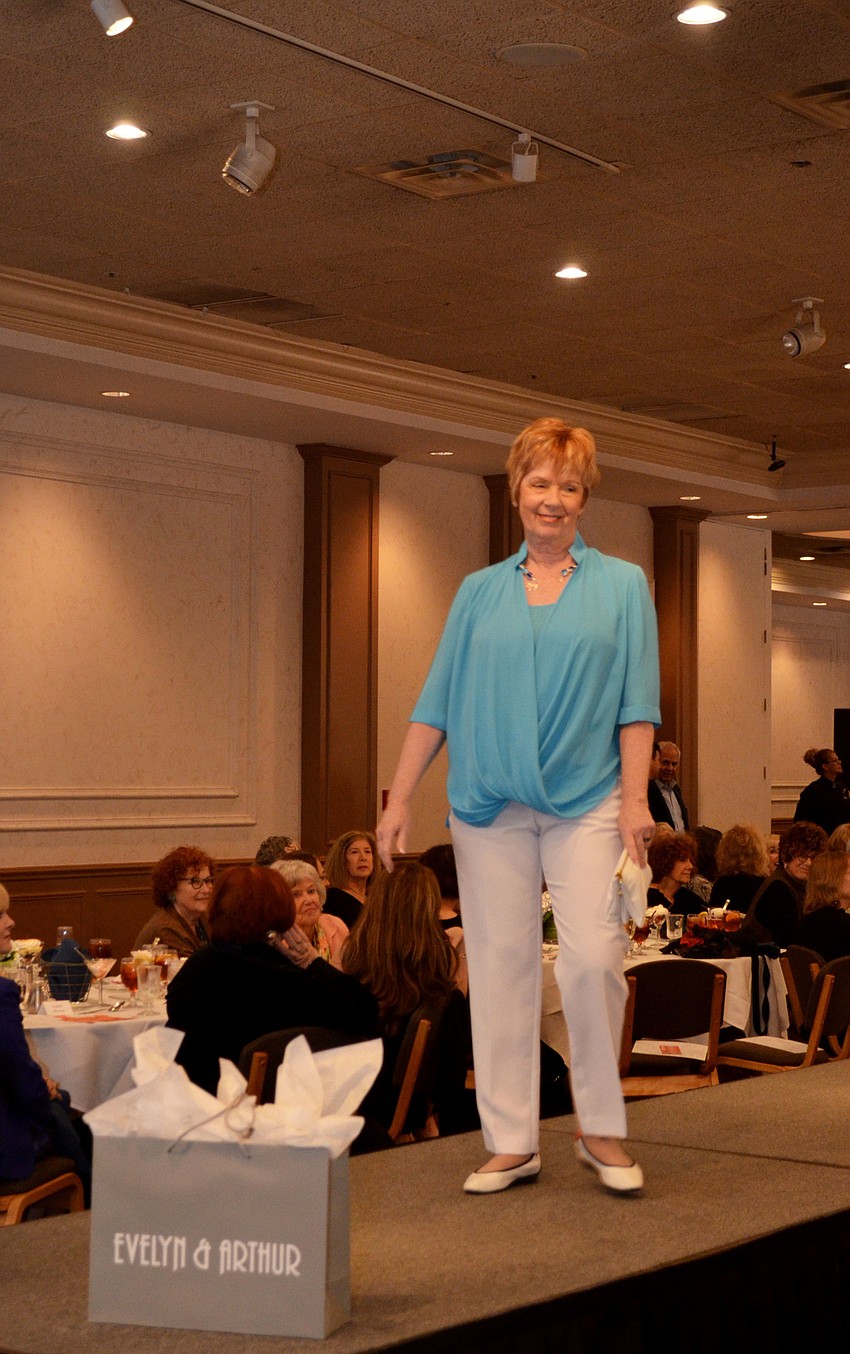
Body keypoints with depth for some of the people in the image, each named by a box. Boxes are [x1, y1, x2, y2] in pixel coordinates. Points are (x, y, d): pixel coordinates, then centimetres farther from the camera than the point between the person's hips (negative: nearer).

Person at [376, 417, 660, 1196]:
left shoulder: (622, 586, 8)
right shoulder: (479, 592, 12)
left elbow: (637, 705, 3)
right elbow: (437, 703, 10)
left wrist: (636, 800, -7)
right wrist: (400, 801, 4)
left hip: (585, 801, -2)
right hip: (490, 803, 2)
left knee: (593, 958, -12)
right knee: (500, 966, 2)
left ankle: (603, 1131, 6)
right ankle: (512, 1142, 11)